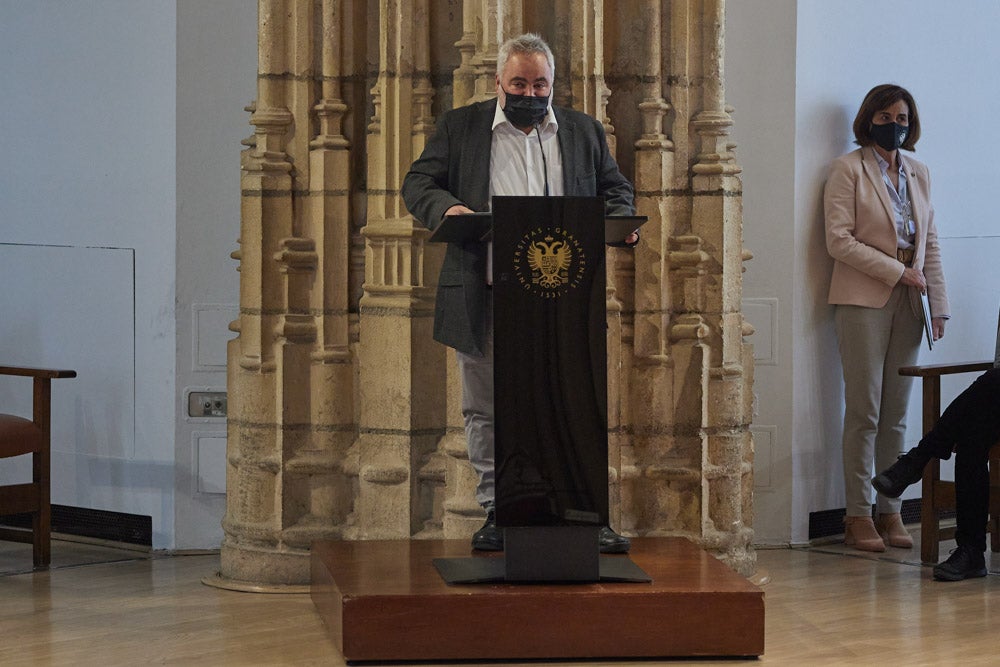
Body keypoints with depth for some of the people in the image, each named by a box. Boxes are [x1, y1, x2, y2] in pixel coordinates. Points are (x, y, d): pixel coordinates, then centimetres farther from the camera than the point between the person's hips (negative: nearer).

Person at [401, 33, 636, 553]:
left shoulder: (584, 132, 14)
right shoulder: (459, 128, 9)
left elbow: (614, 188, 20)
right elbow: (418, 184, 5)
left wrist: (621, 219, -3)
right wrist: (445, 208, -17)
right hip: (485, 298, 0)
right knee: (486, 409, 6)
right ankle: (496, 511, 16)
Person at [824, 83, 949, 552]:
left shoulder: (918, 174, 16)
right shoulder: (849, 169, -1)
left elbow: (929, 245, 16)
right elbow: (839, 241, -9)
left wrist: (938, 304, 7)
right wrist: (897, 272, -12)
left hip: (907, 303, 5)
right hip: (863, 301, -5)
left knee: (896, 414, 6)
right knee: (864, 412, -6)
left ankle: (890, 512, 9)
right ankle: (858, 516, -1)